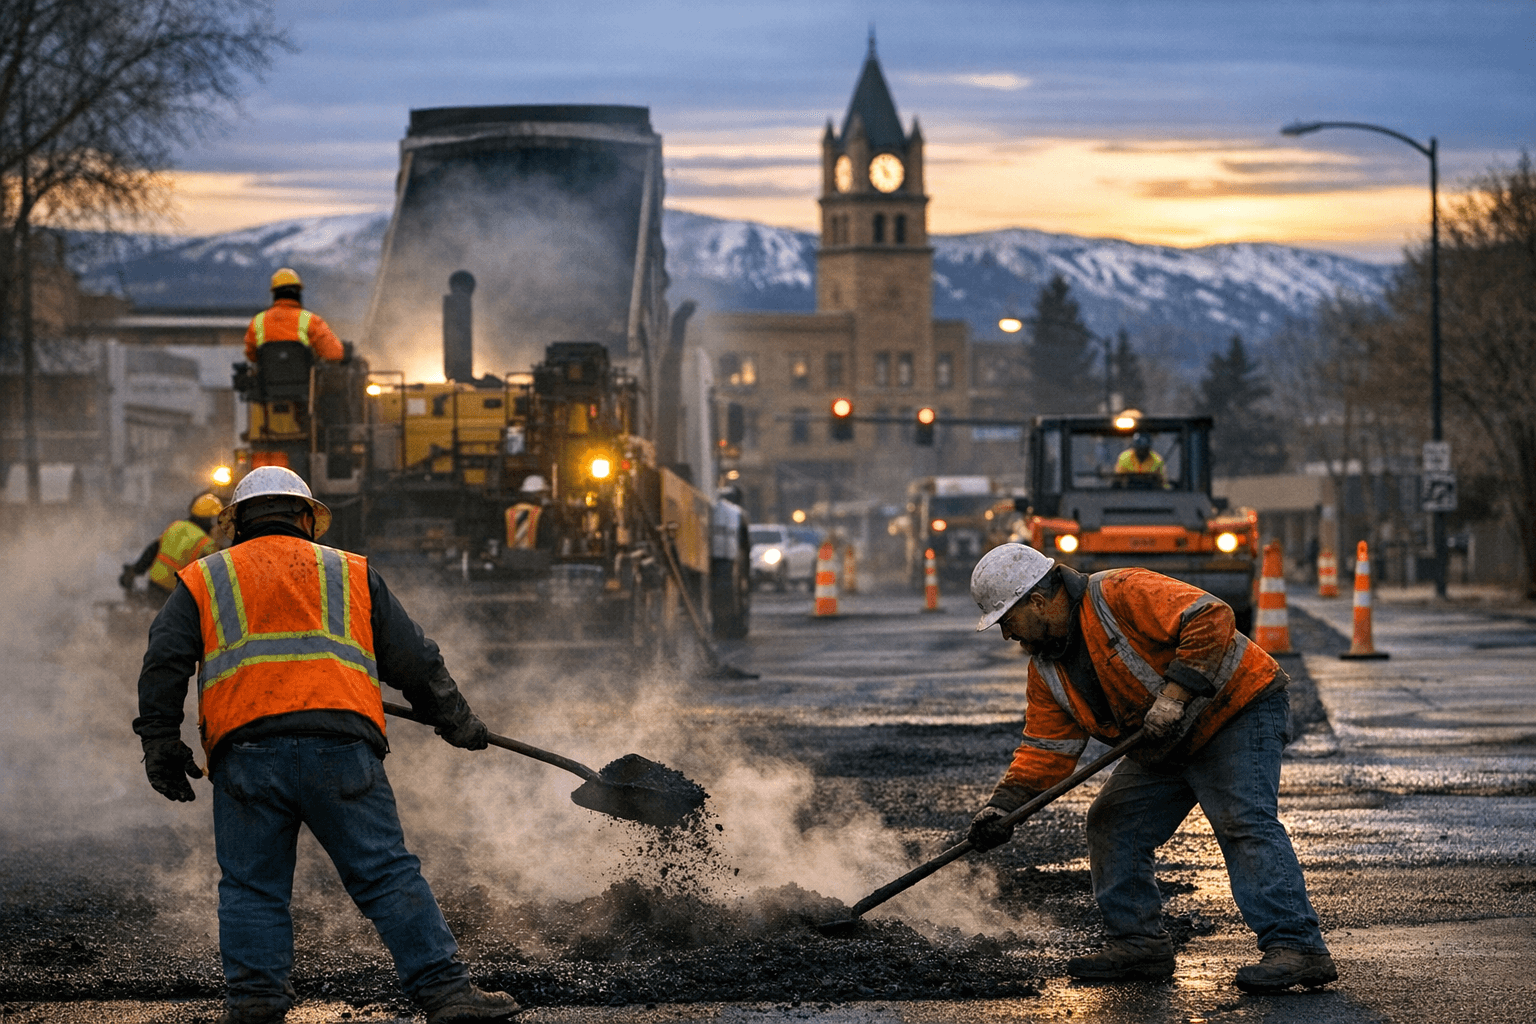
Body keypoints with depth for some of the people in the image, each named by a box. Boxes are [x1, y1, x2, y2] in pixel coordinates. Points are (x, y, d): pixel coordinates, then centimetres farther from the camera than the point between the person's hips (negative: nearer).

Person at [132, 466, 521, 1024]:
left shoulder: (201, 580, 21)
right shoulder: (351, 573, 22)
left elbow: (163, 667, 9)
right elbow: (414, 659, 22)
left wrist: (161, 747, 8)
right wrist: (457, 722, 31)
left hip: (244, 753, 0)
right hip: (340, 745, 0)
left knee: (250, 888, 8)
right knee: (390, 877, -1)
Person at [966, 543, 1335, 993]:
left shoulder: (1122, 595, -23)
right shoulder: (1047, 670, 4)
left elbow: (1212, 620, -31)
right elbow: (1045, 749, 5)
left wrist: (1174, 694, -34)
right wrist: (1003, 805, -9)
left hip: (1238, 709, -10)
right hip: (1166, 748, 10)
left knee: (1244, 822, -24)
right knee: (1112, 824, 7)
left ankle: (1297, 947, -29)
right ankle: (1139, 942, 15)